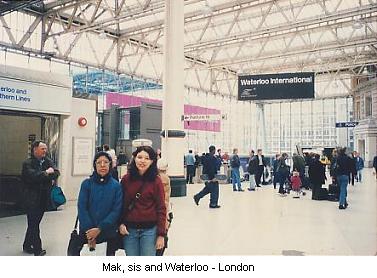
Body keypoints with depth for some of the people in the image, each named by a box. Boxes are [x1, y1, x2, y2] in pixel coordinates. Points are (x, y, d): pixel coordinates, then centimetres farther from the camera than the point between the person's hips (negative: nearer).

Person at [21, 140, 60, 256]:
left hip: (44, 198, 5)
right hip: (32, 198, -5)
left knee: (34, 223, 15)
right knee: (33, 224, 0)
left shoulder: (48, 161, 8)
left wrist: (41, 175, -18)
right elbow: (33, 175, -23)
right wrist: (46, 173, -12)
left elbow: (56, 173, -6)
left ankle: (27, 246, 29)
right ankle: (37, 249, 7)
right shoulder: (27, 163, -7)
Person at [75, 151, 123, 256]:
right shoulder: (86, 183, -2)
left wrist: (100, 228, -15)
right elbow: (82, 208, -5)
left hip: (109, 233, 0)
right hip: (87, 232, 0)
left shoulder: (116, 186, -2)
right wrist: (89, 231, -13)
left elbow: (116, 210, -7)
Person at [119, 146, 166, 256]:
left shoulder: (156, 181, -5)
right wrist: (121, 223, -3)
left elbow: (161, 209, -4)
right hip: (129, 229, 3)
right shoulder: (126, 179, 2)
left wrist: (161, 234, -7)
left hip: (149, 230, -2)